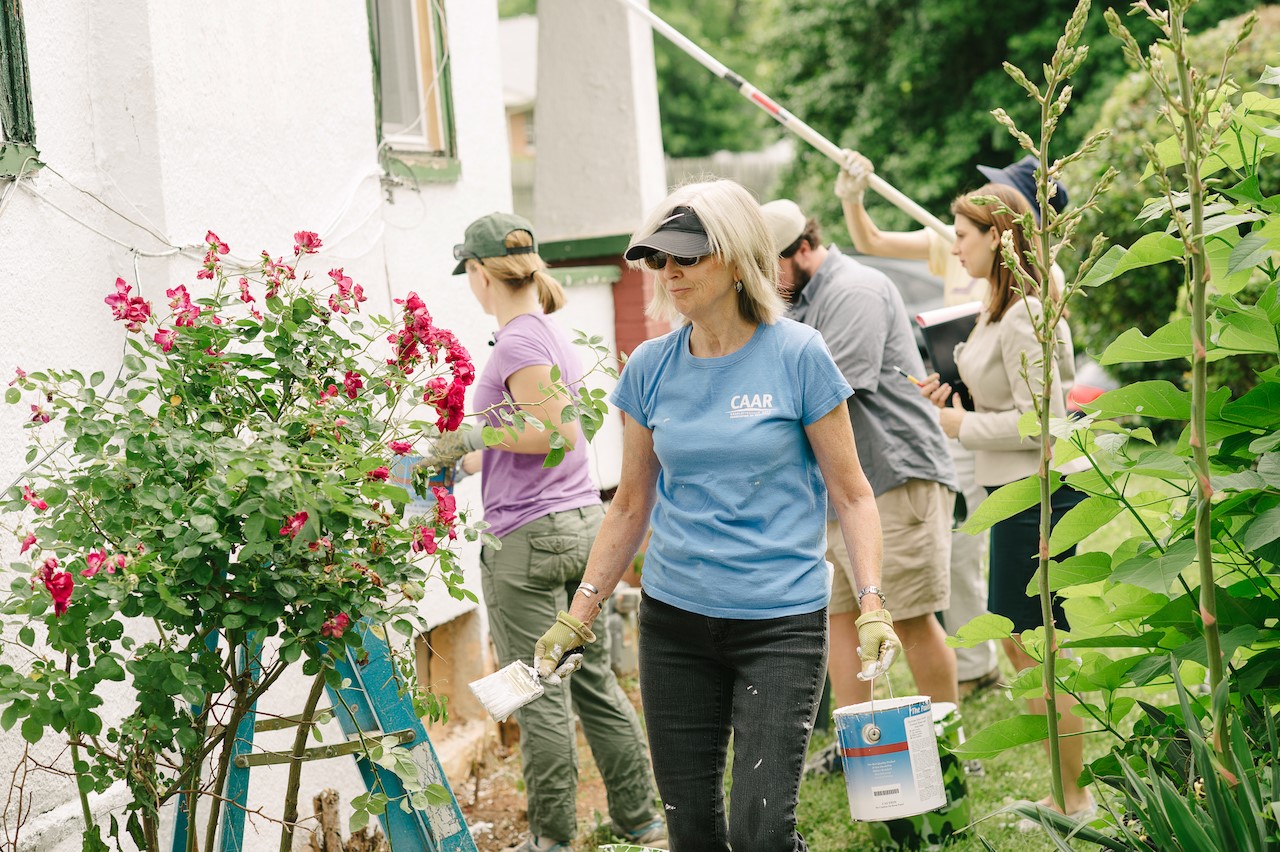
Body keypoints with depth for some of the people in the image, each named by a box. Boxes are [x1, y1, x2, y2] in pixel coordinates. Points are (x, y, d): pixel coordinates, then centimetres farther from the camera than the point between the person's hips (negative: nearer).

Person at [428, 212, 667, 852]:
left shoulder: (517, 344, -14)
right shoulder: (554, 334, 14)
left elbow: (558, 433, -20)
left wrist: (472, 437, -13)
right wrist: (466, 453, 28)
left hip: (528, 536, -9)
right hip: (584, 522, 9)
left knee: (540, 696, 0)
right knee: (593, 679, 14)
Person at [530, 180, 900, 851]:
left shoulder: (796, 355, -6)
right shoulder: (651, 368, 5)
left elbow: (850, 493, -2)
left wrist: (871, 604, -13)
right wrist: (580, 613, 10)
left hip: (781, 622, -4)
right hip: (673, 620, 4)